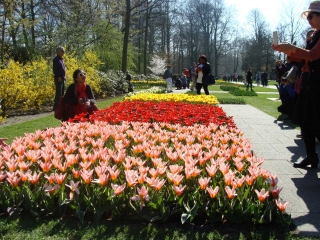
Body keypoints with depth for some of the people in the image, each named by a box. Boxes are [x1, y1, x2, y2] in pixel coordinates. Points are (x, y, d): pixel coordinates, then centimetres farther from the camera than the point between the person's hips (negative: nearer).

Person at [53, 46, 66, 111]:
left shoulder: (62, 59, 17)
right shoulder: (56, 59, -10)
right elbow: (55, 69, -16)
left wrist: (65, 76, 15)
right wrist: (58, 77, -20)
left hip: (63, 78, 9)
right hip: (59, 79, -9)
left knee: (62, 93, 12)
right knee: (58, 93, -9)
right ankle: (56, 106, -7)